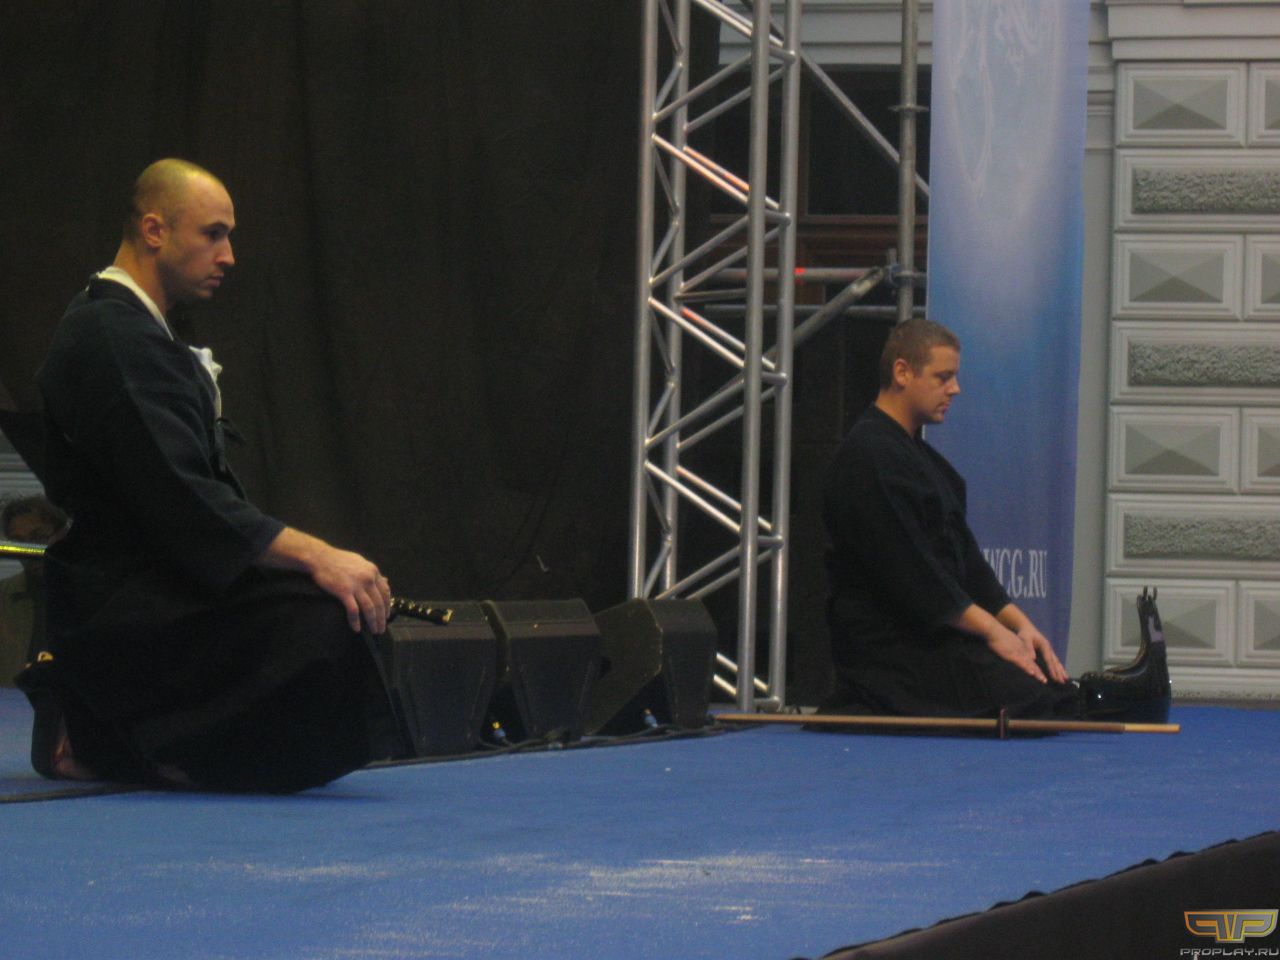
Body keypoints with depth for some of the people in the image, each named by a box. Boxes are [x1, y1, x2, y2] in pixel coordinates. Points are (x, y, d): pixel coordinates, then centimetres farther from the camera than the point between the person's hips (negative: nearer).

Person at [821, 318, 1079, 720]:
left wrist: (1018, 622, 6)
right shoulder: (869, 457, -14)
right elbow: (908, 569, -19)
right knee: (1034, 698, -20)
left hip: (931, 633, 10)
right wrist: (992, 630, -17)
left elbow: (964, 555, 18)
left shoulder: (922, 455, 19)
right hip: (890, 642, -10)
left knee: (1055, 684, 5)